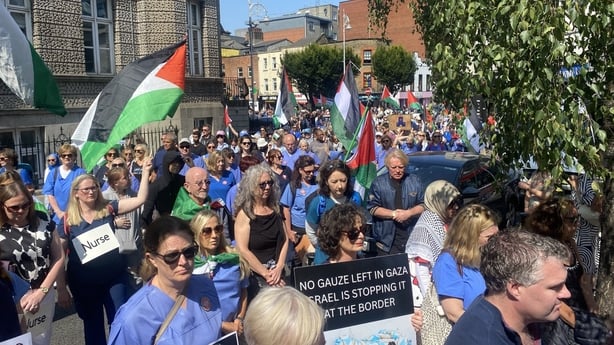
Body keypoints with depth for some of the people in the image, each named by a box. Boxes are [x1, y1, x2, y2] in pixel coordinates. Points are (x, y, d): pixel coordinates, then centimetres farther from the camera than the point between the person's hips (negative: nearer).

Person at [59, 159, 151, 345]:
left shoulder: (108, 209, -2)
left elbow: (140, 199, -9)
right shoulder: (67, 220, -4)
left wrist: (145, 172, -17)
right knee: (92, 325, 18)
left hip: (115, 276, 0)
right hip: (84, 282, 0)